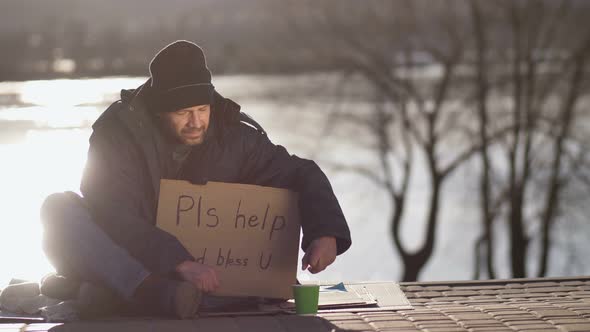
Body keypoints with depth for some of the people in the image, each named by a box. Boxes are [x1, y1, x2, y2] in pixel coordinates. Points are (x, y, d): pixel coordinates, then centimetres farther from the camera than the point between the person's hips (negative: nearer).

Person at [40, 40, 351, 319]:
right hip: (128, 261, -3)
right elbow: (115, 216, -27)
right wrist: (179, 262, -41)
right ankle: (157, 293, -52)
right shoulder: (119, 131, -16)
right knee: (60, 208, -30)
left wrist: (325, 233, -21)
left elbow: (302, 174, -1)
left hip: (196, 271, 3)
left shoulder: (234, 133, -5)